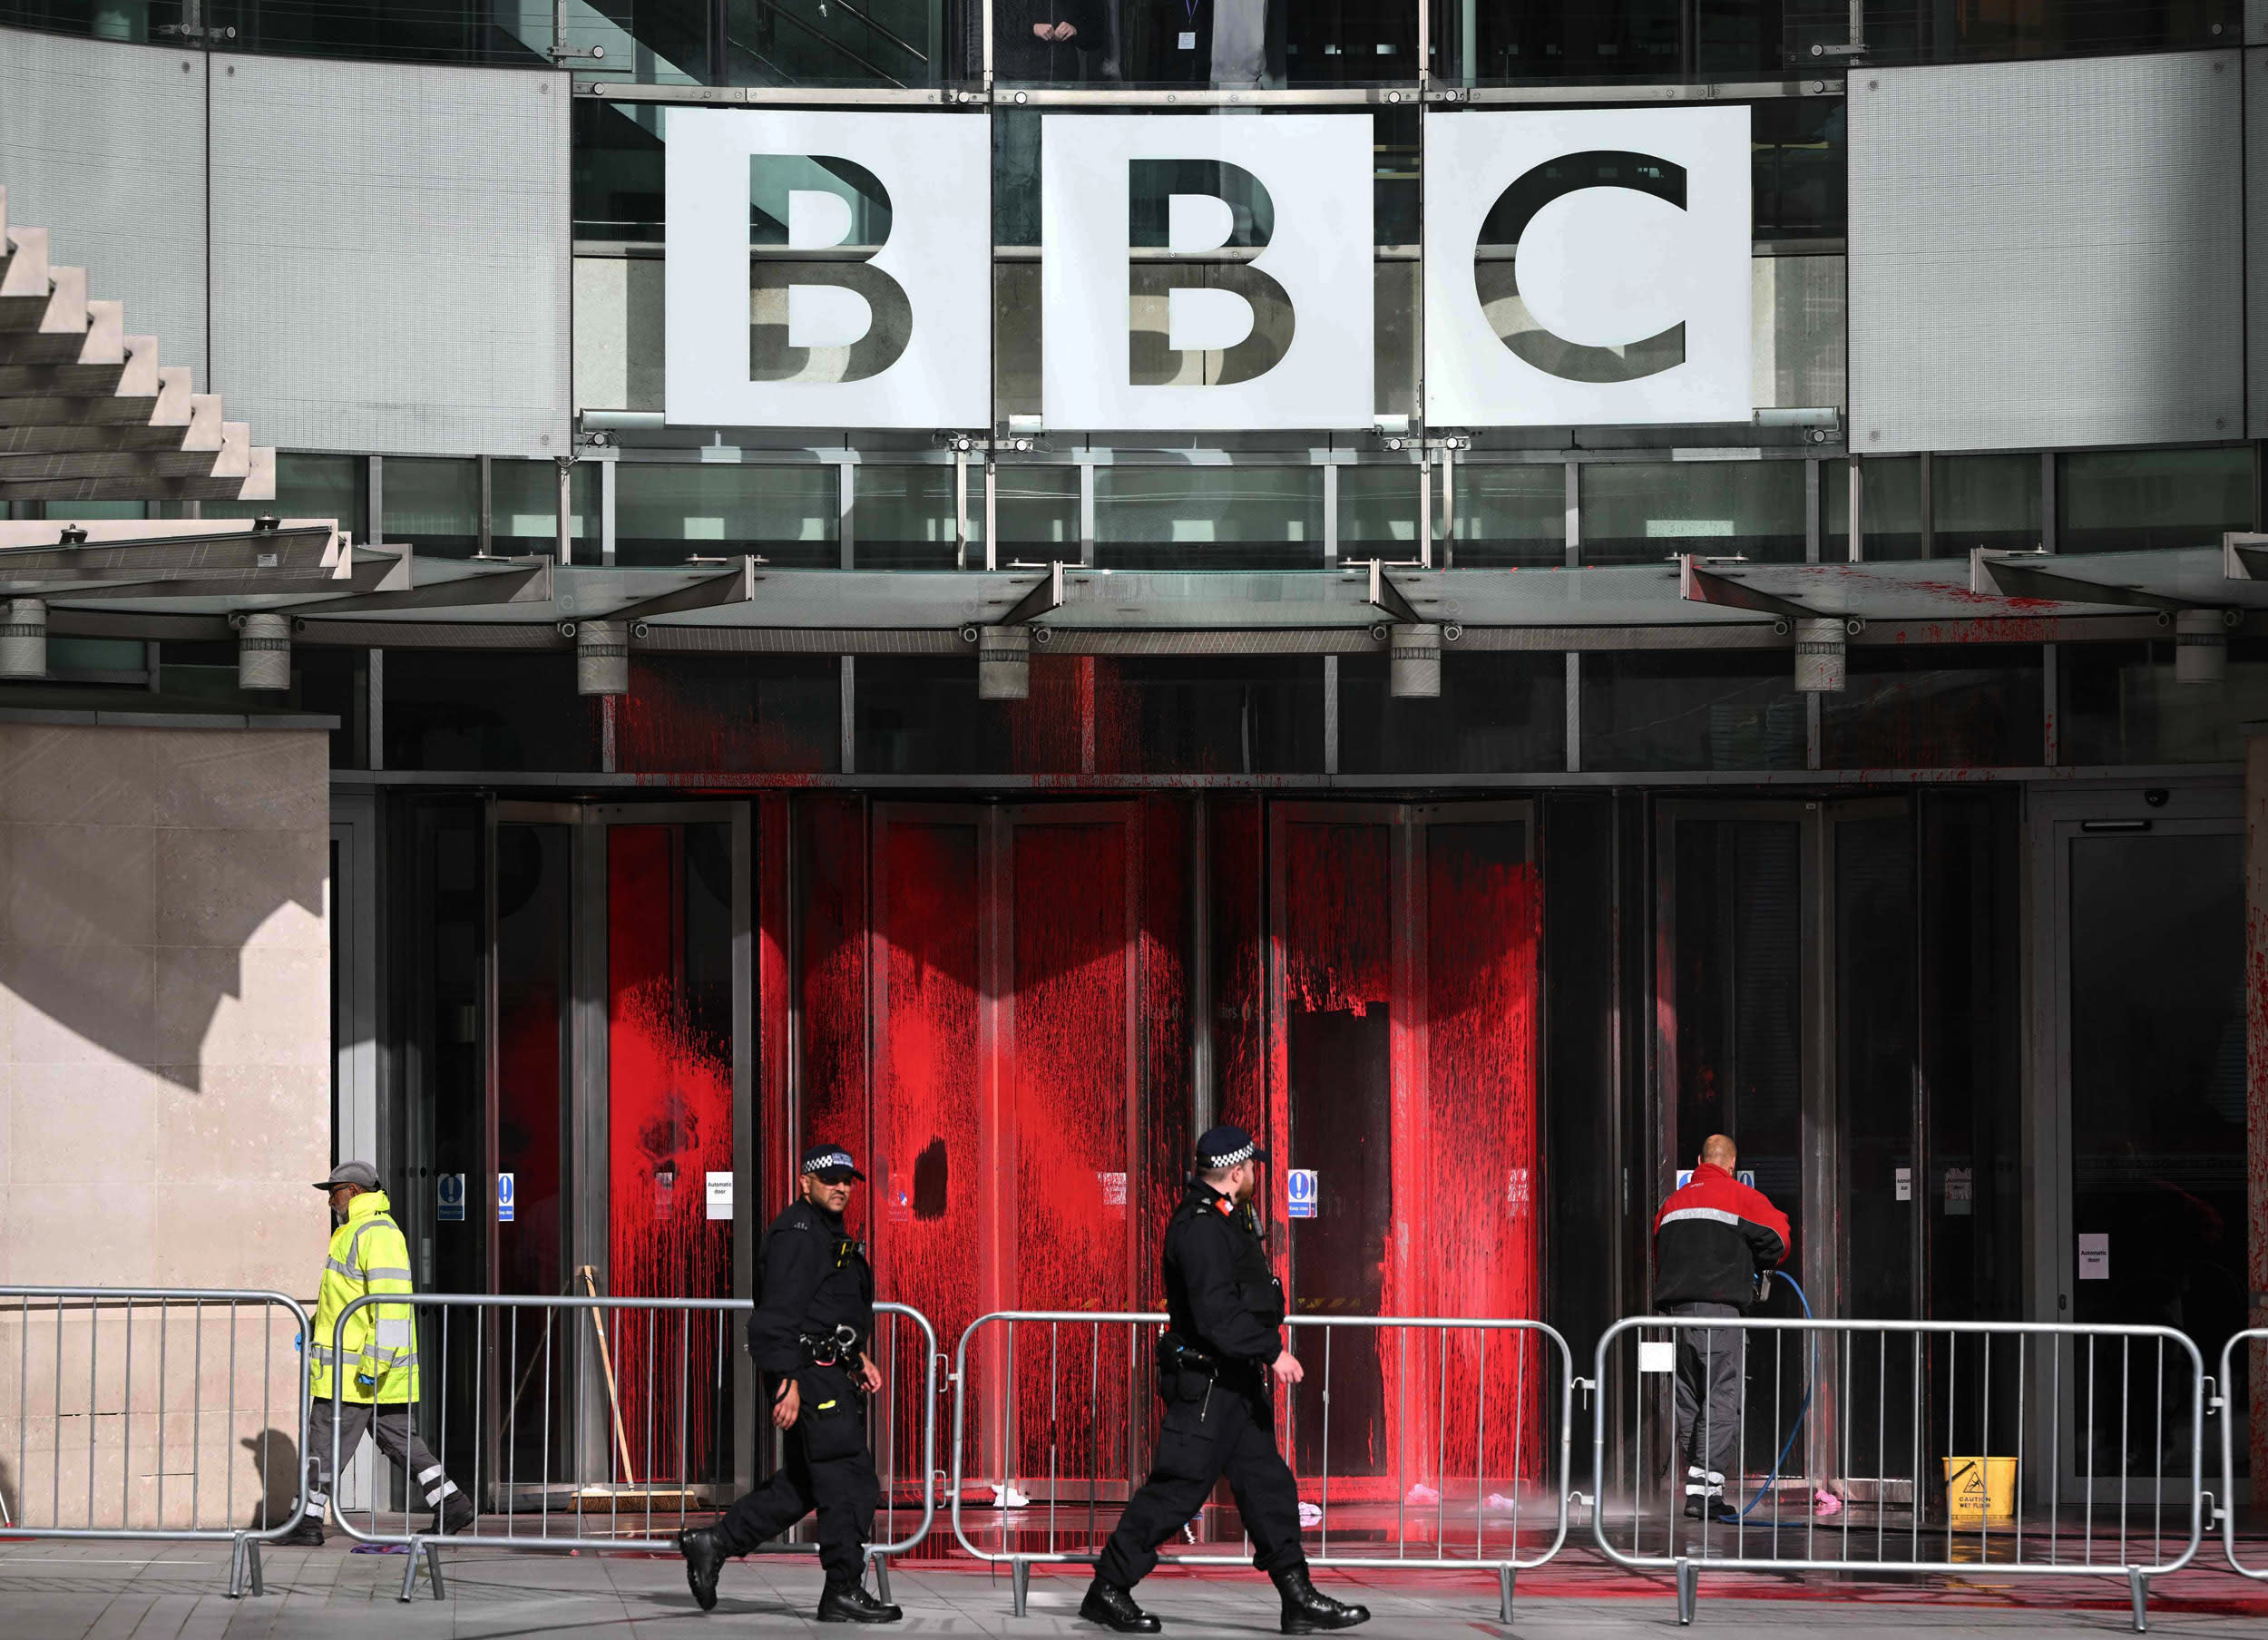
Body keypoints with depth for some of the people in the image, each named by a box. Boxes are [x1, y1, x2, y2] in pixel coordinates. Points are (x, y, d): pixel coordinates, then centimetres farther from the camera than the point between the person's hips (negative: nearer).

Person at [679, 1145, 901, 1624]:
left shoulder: (833, 1235, 20)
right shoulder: (795, 1233, -13)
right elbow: (780, 1311, -20)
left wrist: (859, 1356, 22)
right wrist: (789, 1383, -25)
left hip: (831, 1373, 11)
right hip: (807, 1373, -11)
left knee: (804, 1484, 13)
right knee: (850, 1481, -8)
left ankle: (713, 1544, 19)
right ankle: (844, 1593, -4)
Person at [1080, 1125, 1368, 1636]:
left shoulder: (1227, 1220, 15)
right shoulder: (1202, 1228, -19)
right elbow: (1216, 1314, -26)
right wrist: (1272, 1351, -25)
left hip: (1236, 1382, 10)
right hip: (1206, 1380, -10)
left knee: (1267, 1483, 8)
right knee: (1178, 1488, -6)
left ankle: (1299, 1599, 9)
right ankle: (1107, 1591, 3)